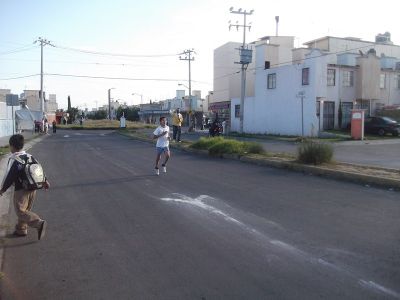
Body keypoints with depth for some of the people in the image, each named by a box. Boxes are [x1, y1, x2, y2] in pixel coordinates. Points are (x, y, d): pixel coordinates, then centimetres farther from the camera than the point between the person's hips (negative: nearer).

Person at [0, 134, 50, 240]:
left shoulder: (13, 160, -15)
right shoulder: (30, 157, 5)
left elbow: (9, 177, -13)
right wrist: (45, 181, 20)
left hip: (21, 190, -7)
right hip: (32, 189, 7)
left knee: (20, 211, -2)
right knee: (25, 210, 19)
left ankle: (39, 223, -20)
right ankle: (21, 229, 29)